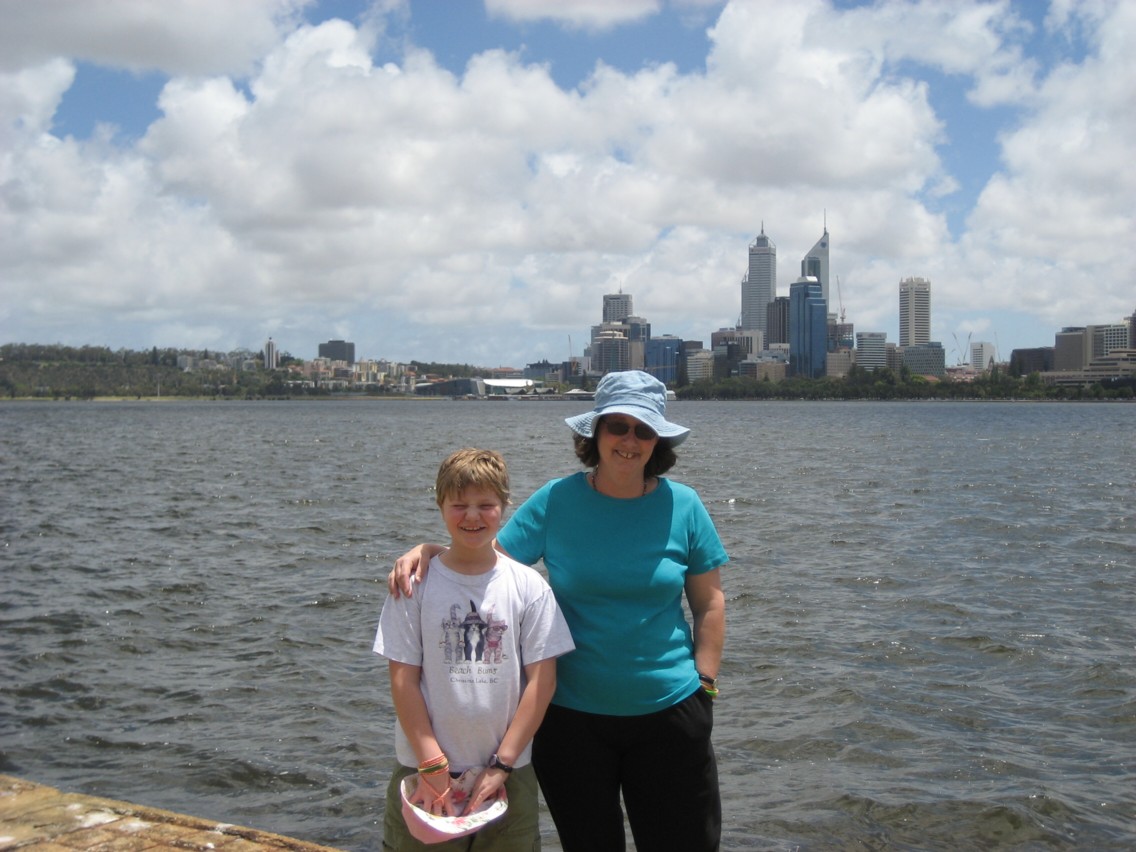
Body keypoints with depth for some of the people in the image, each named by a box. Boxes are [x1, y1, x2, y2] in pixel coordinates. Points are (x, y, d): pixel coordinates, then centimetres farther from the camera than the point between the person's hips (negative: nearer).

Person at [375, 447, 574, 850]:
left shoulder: (529, 586, -3)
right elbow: (403, 678, -4)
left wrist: (502, 765, -7)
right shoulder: (416, 583, -4)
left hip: (509, 774, 1)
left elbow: (542, 679, -4)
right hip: (423, 771, -1)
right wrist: (432, 765, -9)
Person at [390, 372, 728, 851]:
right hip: (572, 714, 0)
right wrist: (426, 550, -22)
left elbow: (710, 604, 2)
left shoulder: (682, 506, -3)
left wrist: (705, 684, -3)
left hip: (668, 710, 0)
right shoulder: (556, 501, -4)